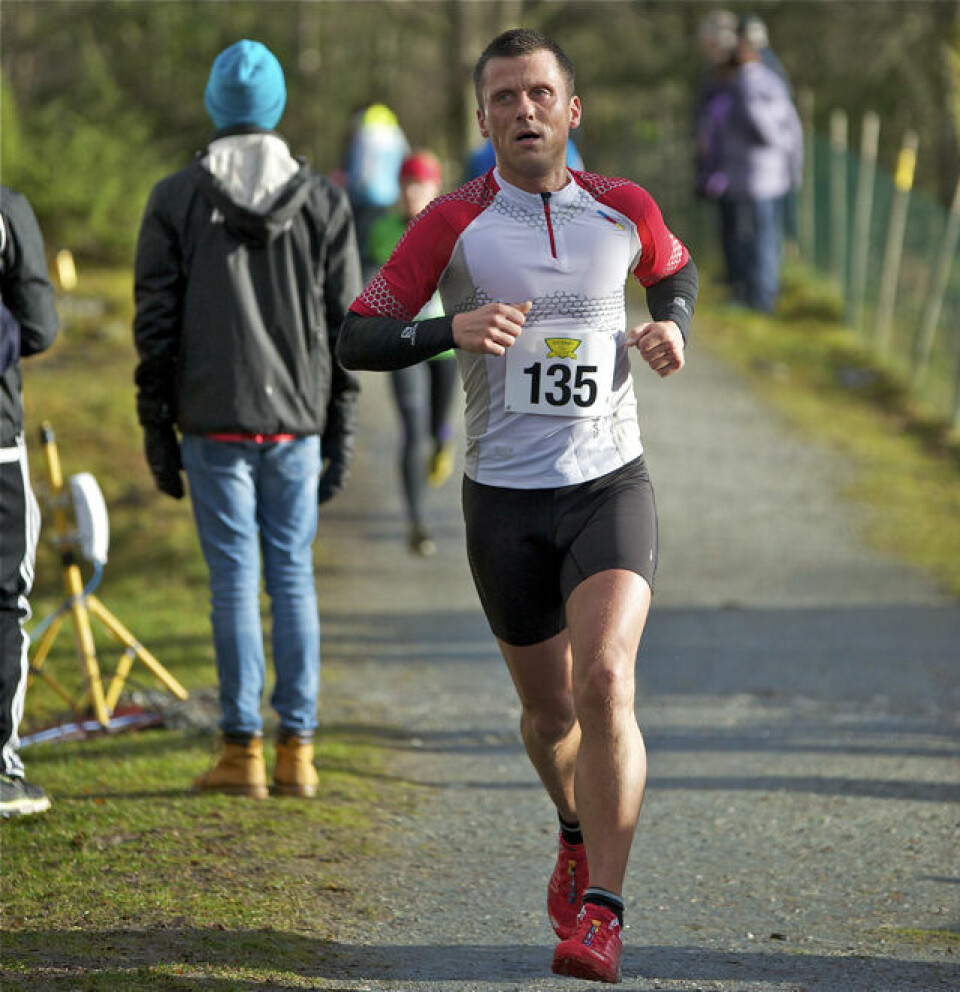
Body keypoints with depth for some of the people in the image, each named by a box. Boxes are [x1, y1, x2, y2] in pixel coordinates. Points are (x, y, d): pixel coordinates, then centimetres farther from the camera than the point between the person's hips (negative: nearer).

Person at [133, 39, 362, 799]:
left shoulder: (176, 201, -2)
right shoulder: (323, 201, 2)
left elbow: (156, 324, -2)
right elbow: (346, 323, 3)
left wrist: (157, 431, 4)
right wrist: (340, 432, 9)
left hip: (214, 426, -1)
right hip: (295, 419, 1)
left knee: (234, 579, 1)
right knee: (293, 574, 8)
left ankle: (243, 750, 1)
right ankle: (298, 750, 6)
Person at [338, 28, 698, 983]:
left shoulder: (625, 211, 1)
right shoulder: (453, 223, -5)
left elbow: (676, 272, 24)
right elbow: (356, 338, -5)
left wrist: (671, 327, 2)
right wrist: (453, 330, -23)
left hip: (610, 484, 0)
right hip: (504, 499, 1)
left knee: (604, 682, -21)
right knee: (549, 710, 12)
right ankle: (578, 836, 46)